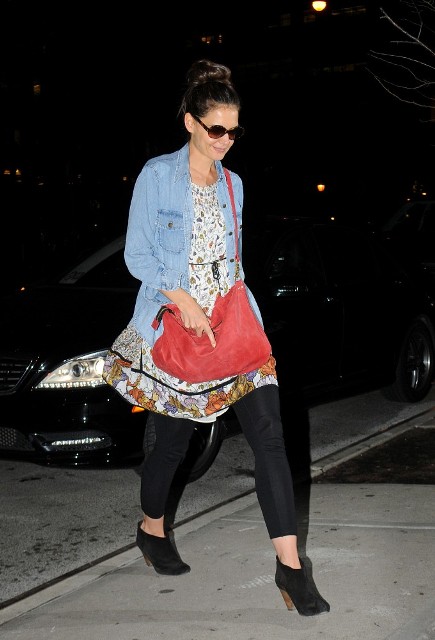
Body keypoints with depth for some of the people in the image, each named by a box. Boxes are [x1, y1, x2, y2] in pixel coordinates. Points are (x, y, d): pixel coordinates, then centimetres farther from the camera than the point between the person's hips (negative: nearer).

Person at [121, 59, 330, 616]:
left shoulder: (233, 184, 12)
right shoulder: (157, 175, -4)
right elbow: (137, 255, -6)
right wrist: (183, 300, -16)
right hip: (175, 327, -3)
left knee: (269, 436, -7)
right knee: (173, 439, 10)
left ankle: (290, 567, -3)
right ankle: (151, 530, 39)